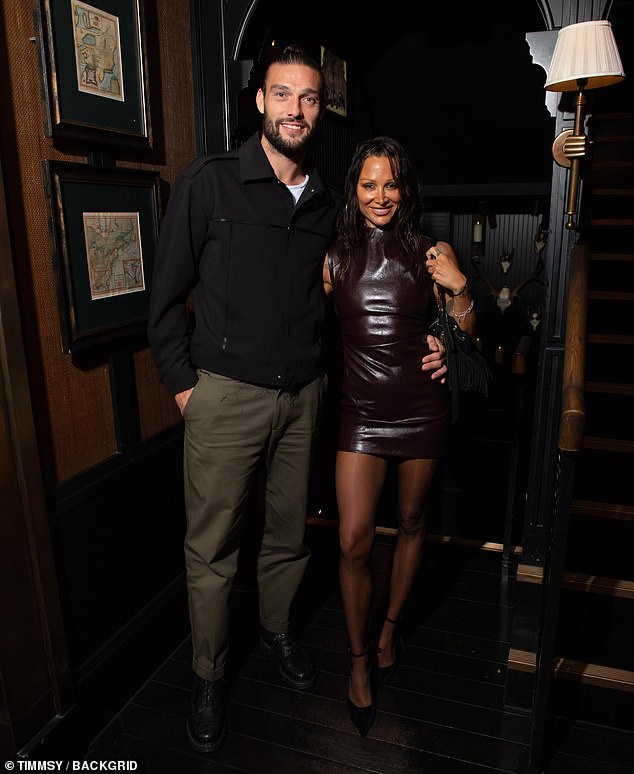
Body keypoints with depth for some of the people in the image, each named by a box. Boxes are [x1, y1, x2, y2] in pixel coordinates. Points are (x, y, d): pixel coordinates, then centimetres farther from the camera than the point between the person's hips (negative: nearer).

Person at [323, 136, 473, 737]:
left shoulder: (432, 254, 0)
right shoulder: (334, 258, 1)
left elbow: (465, 338, 4)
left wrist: (459, 288, -11)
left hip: (422, 409, 1)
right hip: (361, 411, 0)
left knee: (411, 523, 15)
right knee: (353, 542, -3)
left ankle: (390, 626, 40)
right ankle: (359, 660, 21)